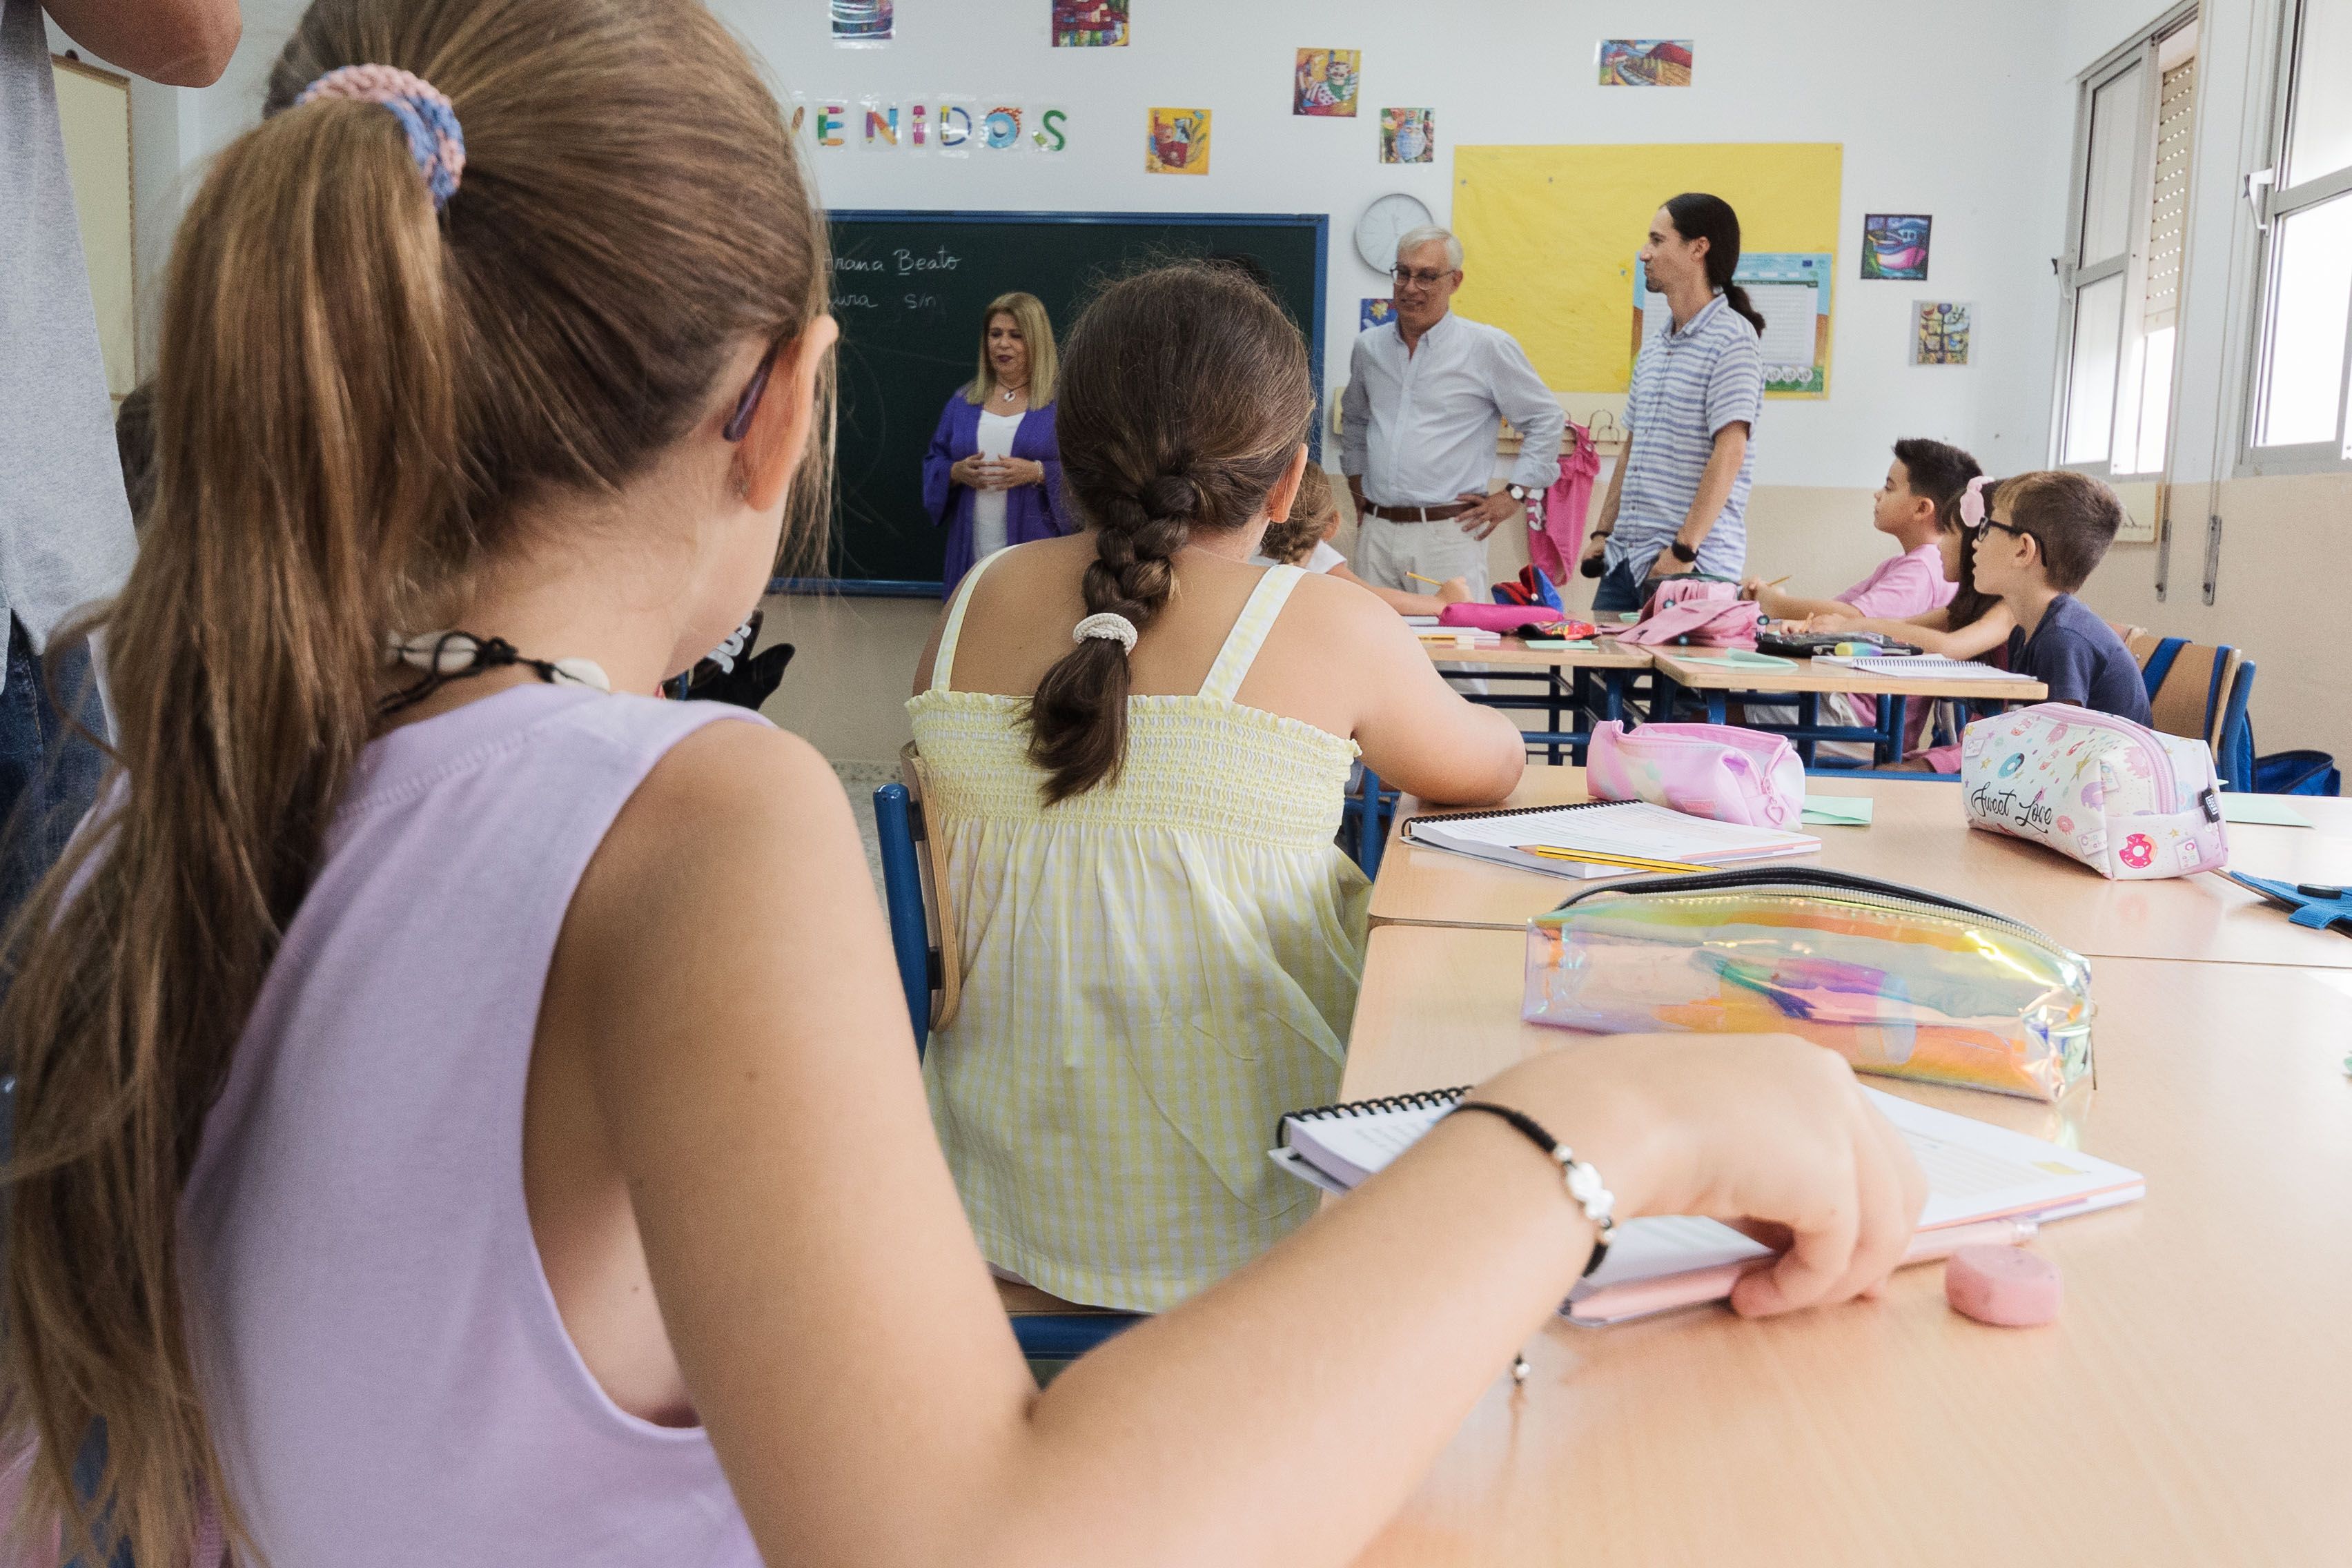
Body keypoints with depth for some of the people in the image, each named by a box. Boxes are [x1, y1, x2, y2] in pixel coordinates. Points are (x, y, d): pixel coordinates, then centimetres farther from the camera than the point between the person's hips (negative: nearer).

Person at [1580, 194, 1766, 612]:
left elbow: (1729, 455, -17)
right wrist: (1602, 533, 15)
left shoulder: (1731, 339, -9)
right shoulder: (1653, 346, 17)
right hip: (1626, 558, 8)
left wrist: (1684, 549, -21)